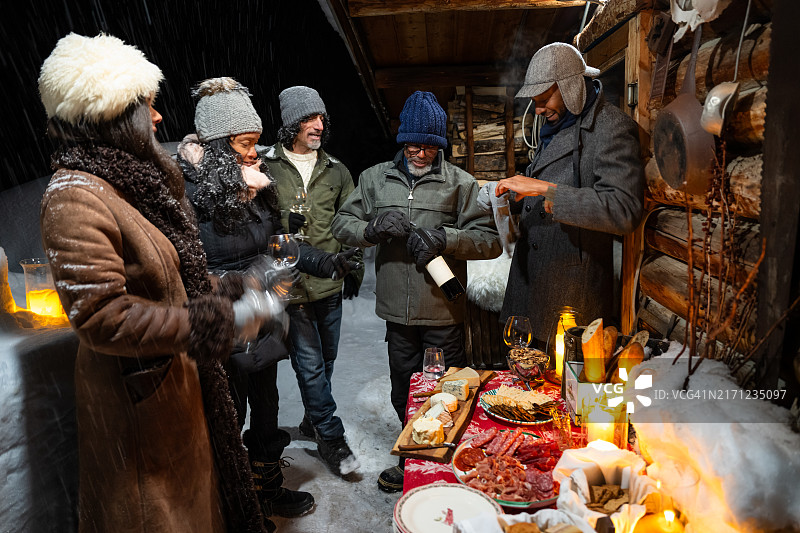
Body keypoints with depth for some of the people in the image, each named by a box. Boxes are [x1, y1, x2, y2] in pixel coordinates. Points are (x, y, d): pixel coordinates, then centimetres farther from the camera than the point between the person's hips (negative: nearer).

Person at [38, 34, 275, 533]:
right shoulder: (76, 197, -21)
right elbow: (101, 317, -27)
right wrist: (221, 323, -28)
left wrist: (231, 294, 1)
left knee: (193, 490, 25)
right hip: (137, 393, -8)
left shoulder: (131, 180, 8)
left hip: (179, 375, 9)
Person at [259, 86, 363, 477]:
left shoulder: (335, 170, 10)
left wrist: (353, 268, 13)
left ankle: (313, 420, 38)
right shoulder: (264, 166, -3)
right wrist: (283, 225, -17)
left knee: (326, 359, 16)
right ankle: (331, 437, 17)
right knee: (310, 363, 0)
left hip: (330, 283, 5)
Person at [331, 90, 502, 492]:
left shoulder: (459, 182, -3)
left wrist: (445, 238, -24)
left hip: (444, 312, -3)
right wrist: (372, 229, -14)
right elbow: (342, 223, 8)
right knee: (403, 393, 20)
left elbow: (491, 240, -7)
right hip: (398, 310, 3)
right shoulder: (375, 178, 6)